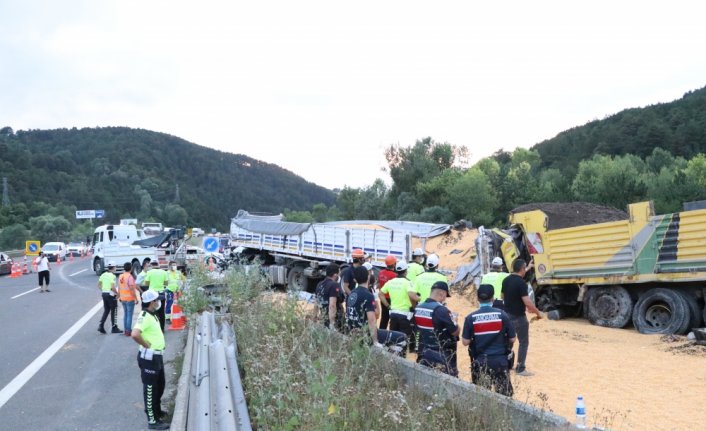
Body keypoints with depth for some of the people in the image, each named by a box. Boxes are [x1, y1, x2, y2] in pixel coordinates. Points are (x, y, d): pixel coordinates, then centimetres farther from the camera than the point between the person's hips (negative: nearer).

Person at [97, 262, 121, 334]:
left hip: (104, 293, 7)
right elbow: (113, 287, -23)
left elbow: (99, 285, 11)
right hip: (111, 294, -7)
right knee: (113, 311, 5)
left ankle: (101, 326, 6)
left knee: (106, 311, 17)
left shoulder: (103, 275, 6)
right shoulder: (112, 276, -17)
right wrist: (117, 293, -10)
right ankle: (114, 328, 10)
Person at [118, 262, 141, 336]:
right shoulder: (130, 277, -16)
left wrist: (120, 297, 24)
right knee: (129, 315, -2)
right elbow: (132, 289, -20)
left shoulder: (120, 276, 6)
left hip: (123, 299, 7)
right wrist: (136, 298, -15)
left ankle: (126, 330, 22)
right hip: (130, 298, -7)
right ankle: (128, 331, -1)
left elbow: (119, 288, 13)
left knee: (125, 314, 17)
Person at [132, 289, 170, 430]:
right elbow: (135, 334, -36)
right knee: (150, 388, 0)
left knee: (160, 385, 23)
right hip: (149, 357, -10)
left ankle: (155, 409, 41)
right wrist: (147, 345, -22)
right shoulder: (145, 316, -20)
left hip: (157, 356, 10)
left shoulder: (152, 315, 10)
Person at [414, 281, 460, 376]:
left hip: (424, 355, 7)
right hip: (442, 358, -7)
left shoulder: (418, 308, 2)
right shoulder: (440, 309, -22)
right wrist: (454, 321, 3)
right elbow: (455, 332, -18)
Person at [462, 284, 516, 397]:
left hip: (480, 362, 0)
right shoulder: (502, 315, -7)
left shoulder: (471, 318, -7)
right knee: (504, 395, 11)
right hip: (500, 361, 0)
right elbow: (512, 339, -2)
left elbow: (465, 342, -5)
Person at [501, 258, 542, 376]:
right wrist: (538, 312, -11)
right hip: (518, 317, -8)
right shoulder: (521, 282, -20)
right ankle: (520, 369, 5)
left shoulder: (506, 280, 4)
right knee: (524, 342, 3)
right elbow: (527, 302, -24)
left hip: (507, 315, 8)